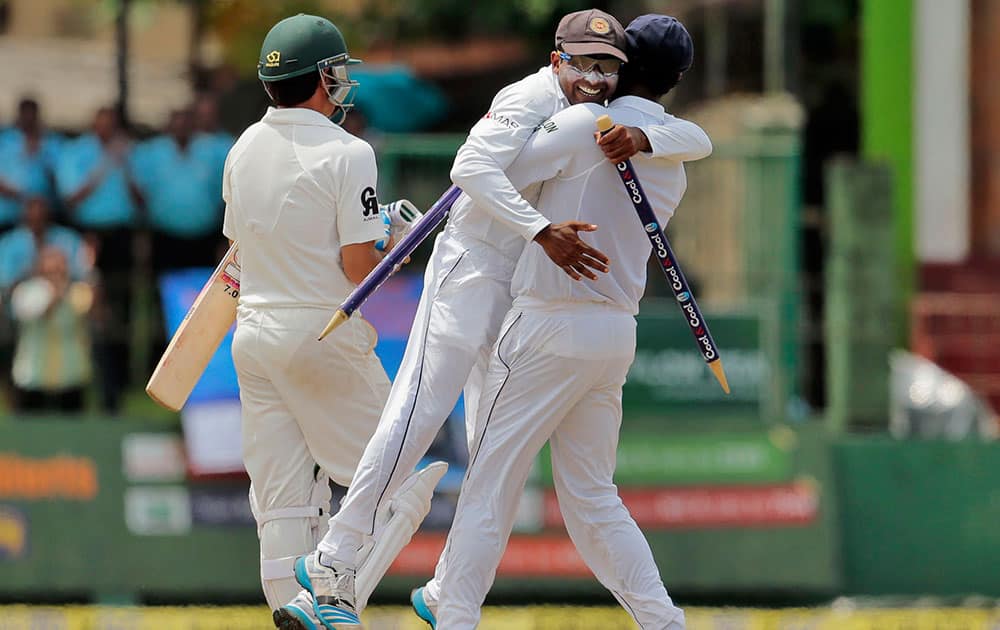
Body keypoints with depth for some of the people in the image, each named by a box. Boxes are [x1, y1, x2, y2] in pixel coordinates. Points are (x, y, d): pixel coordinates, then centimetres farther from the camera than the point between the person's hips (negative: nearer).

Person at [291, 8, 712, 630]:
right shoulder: (534, 98, -12)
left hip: (527, 293, 9)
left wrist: (643, 137, -24)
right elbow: (473, 168, -26)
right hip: (473, 270, -9)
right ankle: (335, 557, -10)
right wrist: (542, 231, -36)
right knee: (421, 412, -13)